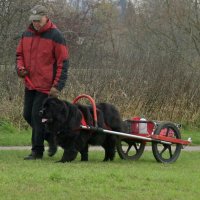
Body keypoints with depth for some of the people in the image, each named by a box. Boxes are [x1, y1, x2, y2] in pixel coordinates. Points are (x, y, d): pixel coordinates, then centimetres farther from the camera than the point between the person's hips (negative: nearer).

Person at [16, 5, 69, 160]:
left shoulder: (55, 36, -10)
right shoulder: (27, 35, 8)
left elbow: (63, 63, -10)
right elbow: (19, 54, 21)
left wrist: (57, 86, -15)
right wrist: (20, 67, -2)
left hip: (46, 87, -7)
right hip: (30, 84, 7)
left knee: (37, 116, -8)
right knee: (28, 115, 10)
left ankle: (37, 151, 2)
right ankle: (51, 138, 28)